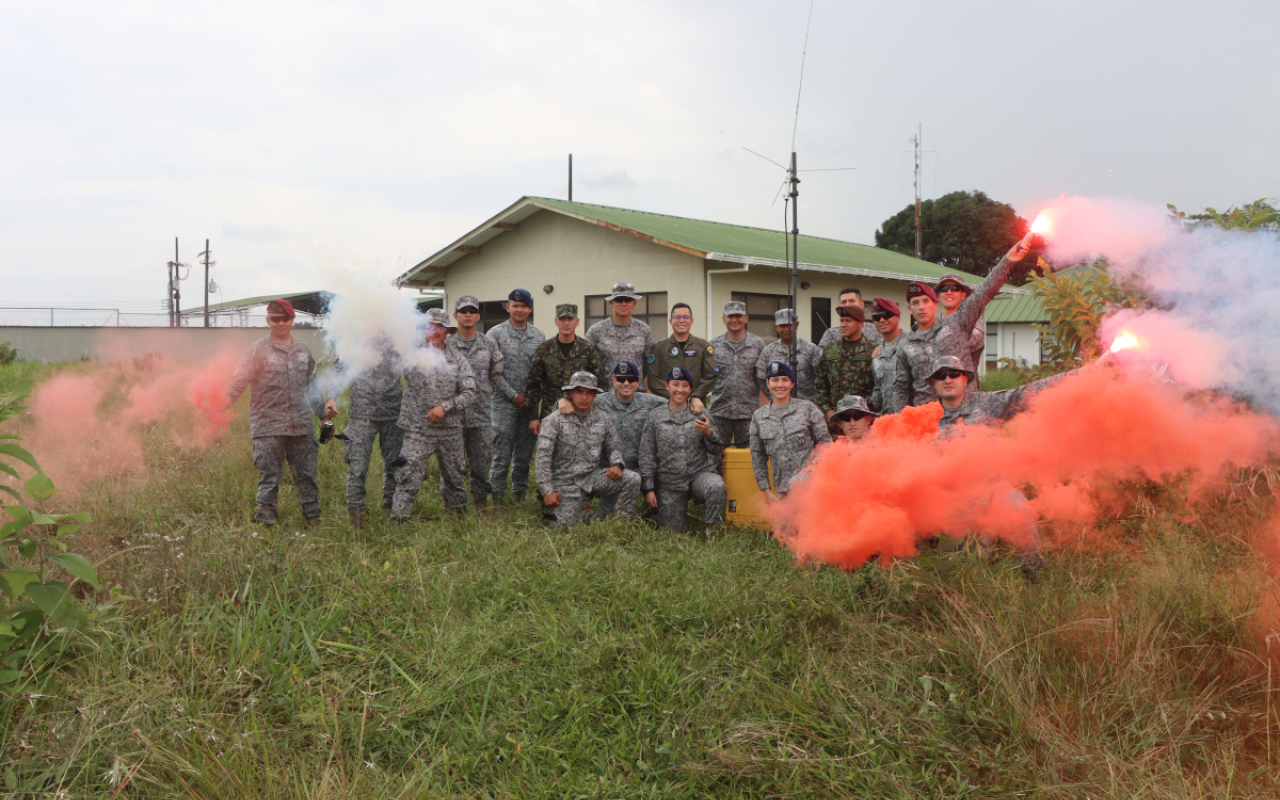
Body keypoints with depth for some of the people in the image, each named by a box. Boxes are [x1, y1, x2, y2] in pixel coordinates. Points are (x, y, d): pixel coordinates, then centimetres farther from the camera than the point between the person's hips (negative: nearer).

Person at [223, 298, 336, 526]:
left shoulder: (302, 350, 15)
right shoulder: (259, 349, 1)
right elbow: (240, 380, -7)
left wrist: (322, 408, 18)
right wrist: (223, 400, -21)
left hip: (301, 425, 4)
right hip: (269, 427, -4)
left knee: (306, 473, 8)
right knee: (269, 476, 0)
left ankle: (312, 516, 20)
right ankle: (266, 520, 9)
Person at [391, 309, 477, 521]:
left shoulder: (457, 359, 5)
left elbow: (469, 393, 0)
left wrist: (445, 407, -13)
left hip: (450, 430, 2)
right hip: (418, 430, -2)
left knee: (453, 476, 16)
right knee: (408, 478, -9)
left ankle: (457, 511, 37)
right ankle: (397, 520, -3)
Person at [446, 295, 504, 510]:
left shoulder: (490, 345, 7)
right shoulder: (445, 344, 1)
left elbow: (497, 375, 15)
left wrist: (483, 394, 11)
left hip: (481, 413, 1)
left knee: (481, 460, 6)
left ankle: (481, 499, 22)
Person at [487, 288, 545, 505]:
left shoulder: (539, 336, 10)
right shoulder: (495, 334, 0)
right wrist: (513, 394, -9)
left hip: (530, 403, 3)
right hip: (503, 402, -3)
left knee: (525, 452, 7)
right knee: (502, 451, -7)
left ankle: (520, 492, 19)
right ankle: (497, 494, 1)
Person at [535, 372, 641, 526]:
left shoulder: (602, 418, 4)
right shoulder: (554, 420, -8)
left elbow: (614, 446, 13)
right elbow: (542, 457, -10)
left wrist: (617, 465, -11)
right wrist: (548, 491, -16)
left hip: (592, 477, 3)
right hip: (565, 482, -3)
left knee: (632, 479, -18)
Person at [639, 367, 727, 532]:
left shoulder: (700, 414, 6)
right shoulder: (656, 417, 5)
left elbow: (717, 451, 4)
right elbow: (646, 456, 5)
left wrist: (709, 433, -16)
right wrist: (648, 489, -1)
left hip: (699, 474, 0)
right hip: (669, 484, 1)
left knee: (717, 486, -34)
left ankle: (713, 531, -13)